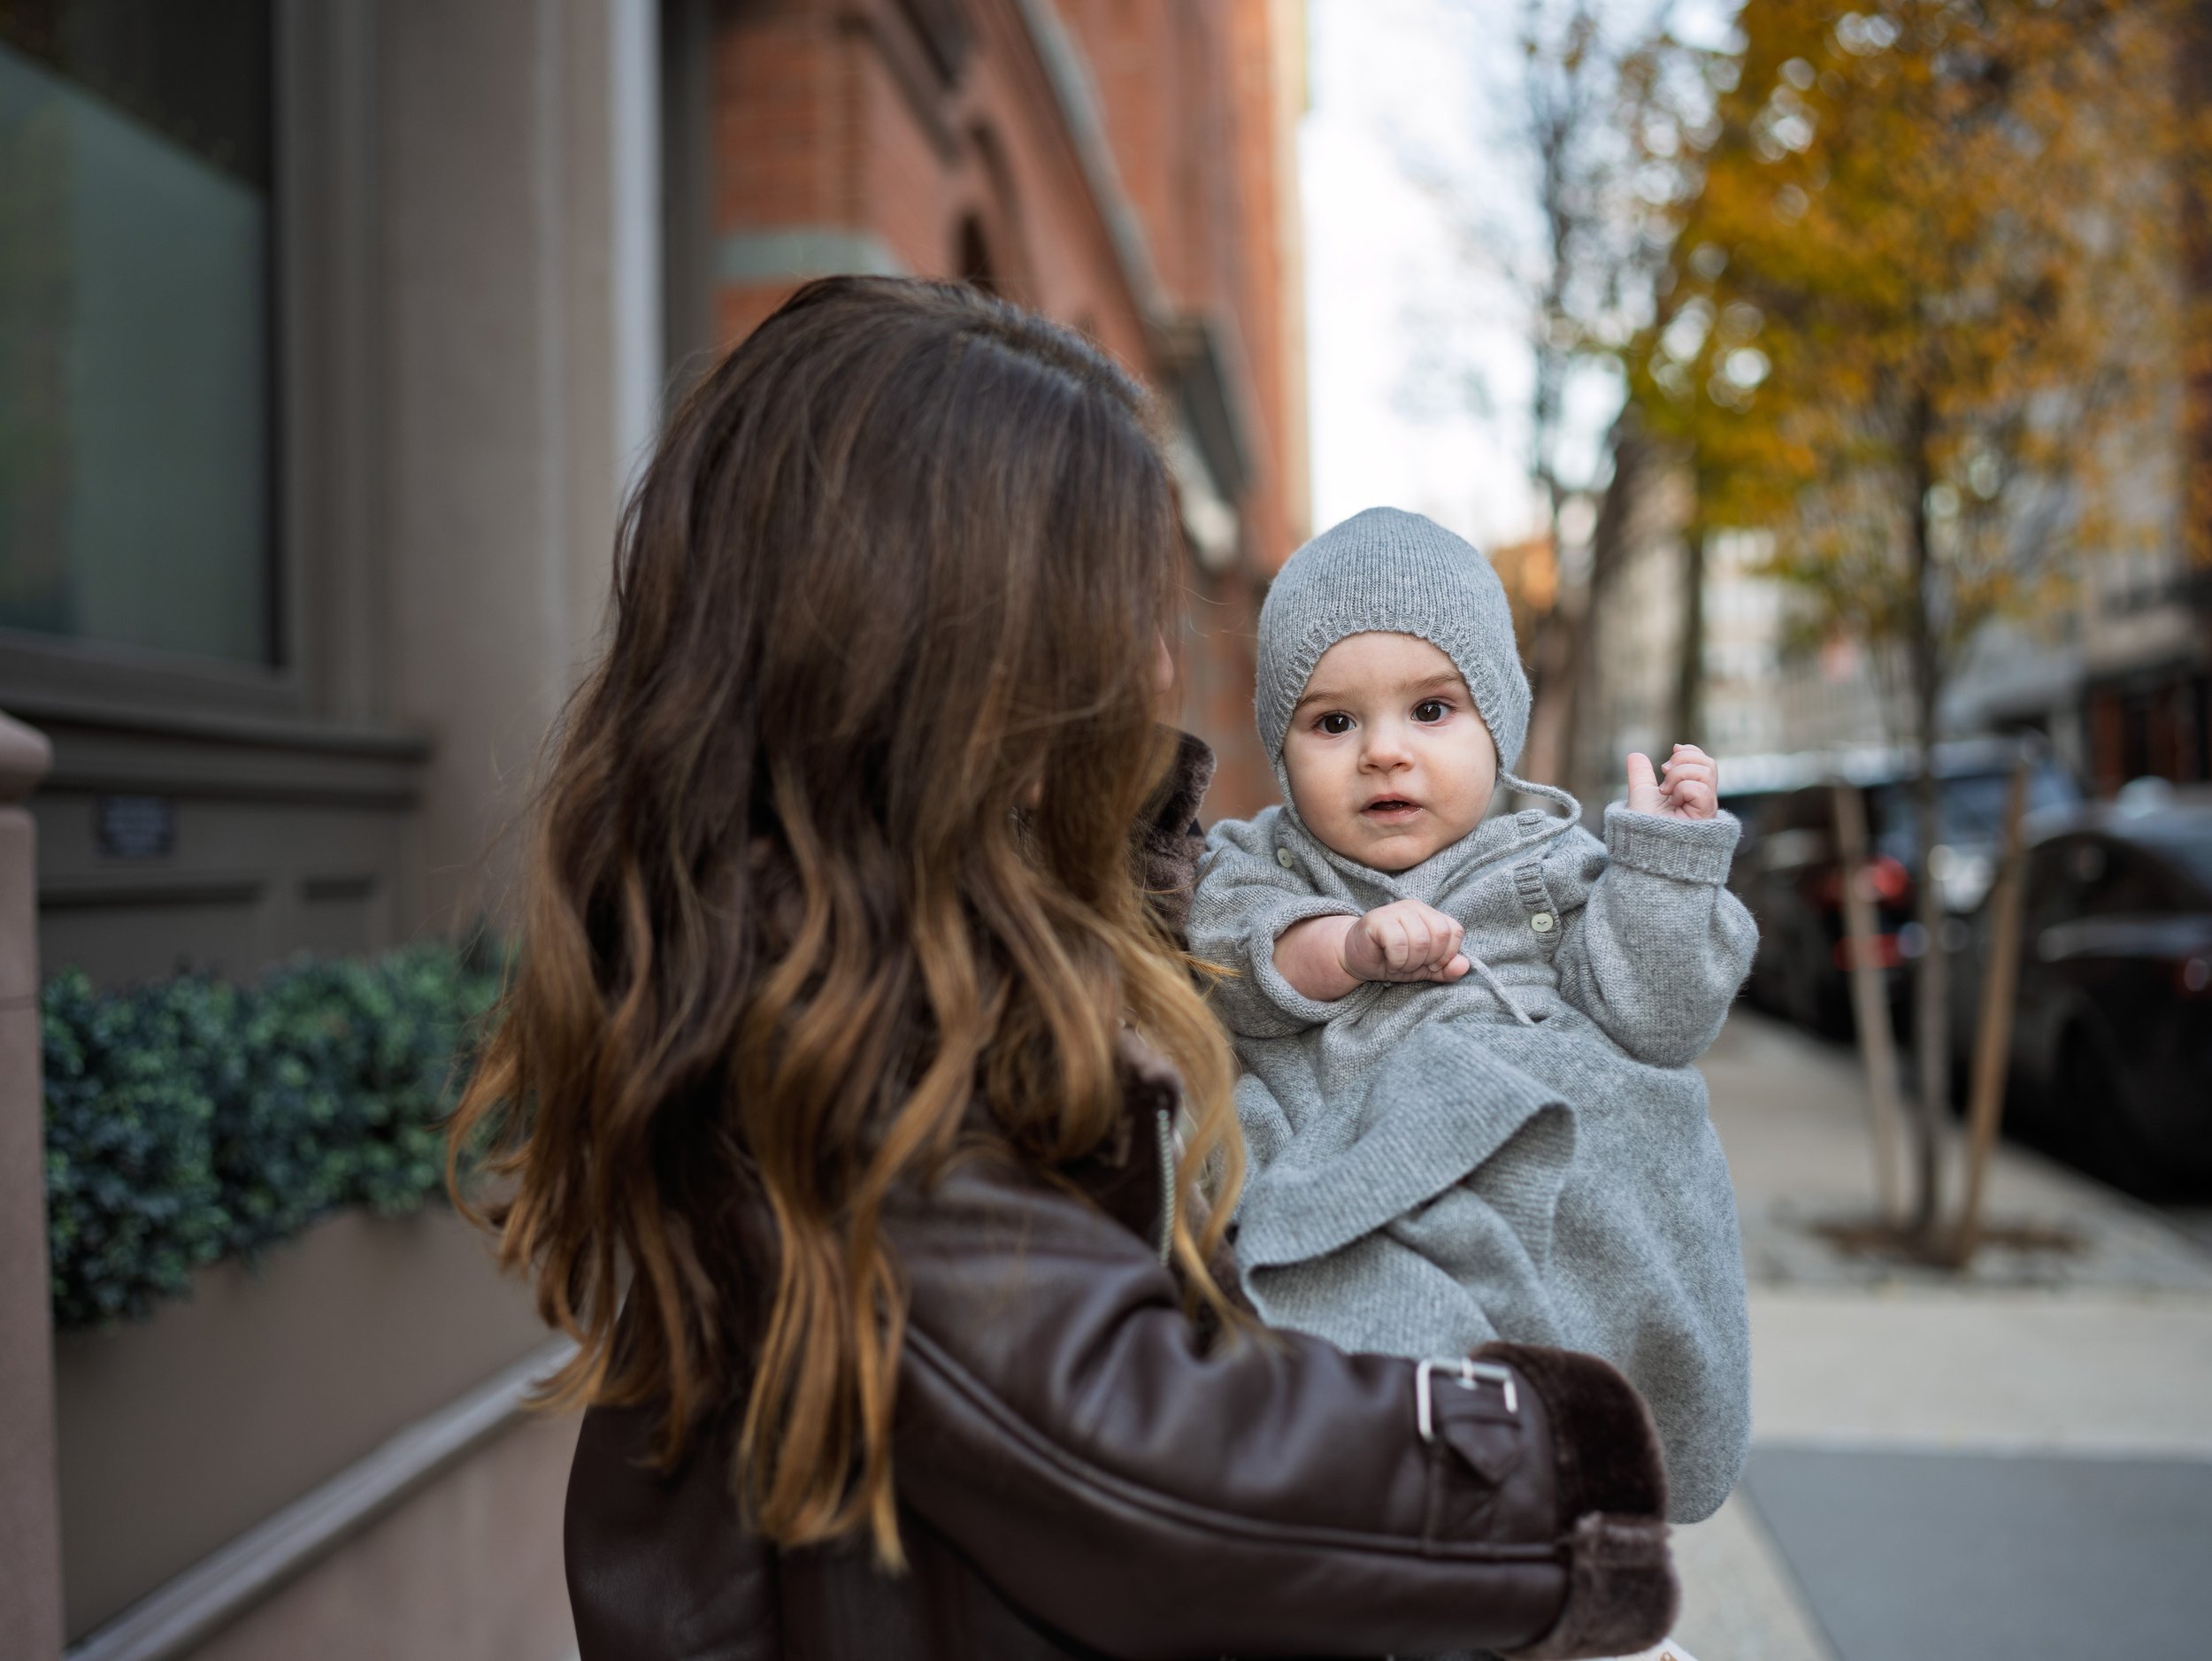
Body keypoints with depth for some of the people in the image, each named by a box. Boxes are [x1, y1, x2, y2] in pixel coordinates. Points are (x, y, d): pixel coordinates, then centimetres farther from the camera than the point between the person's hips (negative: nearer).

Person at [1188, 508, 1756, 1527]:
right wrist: (1346, 947, -16)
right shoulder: (1258, 864, 21)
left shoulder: (1554, 868, 19)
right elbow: (1229, 962, 0)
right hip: (1326, 1177, -1)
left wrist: (1665, 857, 2)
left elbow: (1654, 1021, 8)